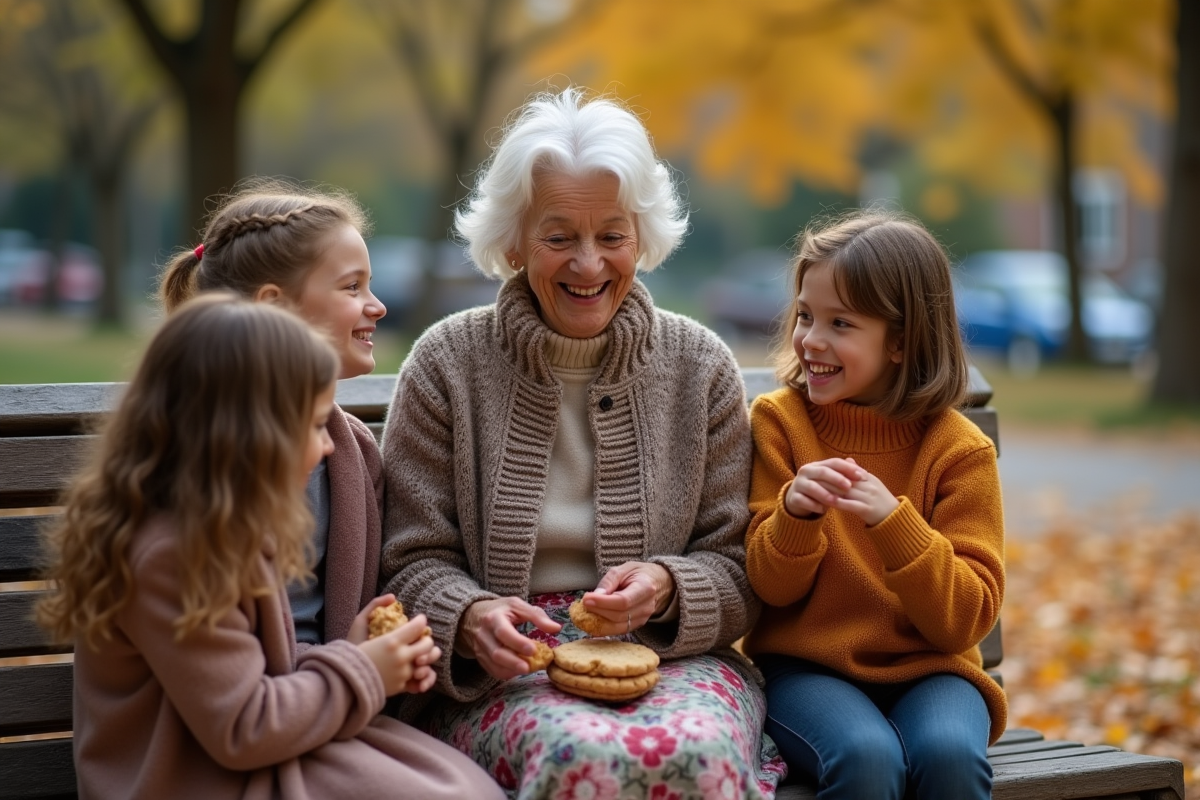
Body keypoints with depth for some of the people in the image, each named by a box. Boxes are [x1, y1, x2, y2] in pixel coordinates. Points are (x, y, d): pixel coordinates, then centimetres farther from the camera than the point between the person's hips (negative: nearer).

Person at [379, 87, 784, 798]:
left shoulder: (700, 367, 7)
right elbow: (416, 560, 2)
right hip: (501, 670, -1)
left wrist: (665, 588, -15)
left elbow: (740, 570, 7)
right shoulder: (448, 364, 3)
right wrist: (470, 615, -20)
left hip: (675, 655, 2)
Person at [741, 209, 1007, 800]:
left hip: (927, 669, 0)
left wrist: (893, 521, -25)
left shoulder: (959, 450, -3)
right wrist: (795, 515, -22)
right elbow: (772, 588, 0)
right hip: (804, 666, 0)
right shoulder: (779, 420, 1)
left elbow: (967, 619, -10)